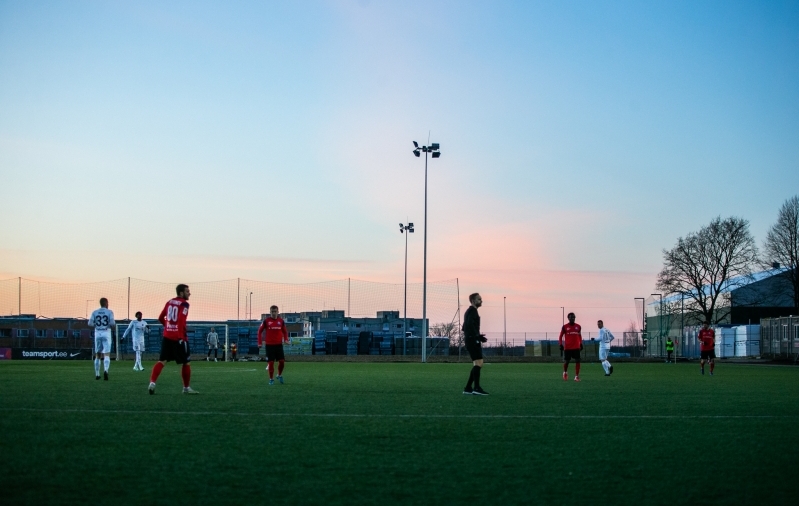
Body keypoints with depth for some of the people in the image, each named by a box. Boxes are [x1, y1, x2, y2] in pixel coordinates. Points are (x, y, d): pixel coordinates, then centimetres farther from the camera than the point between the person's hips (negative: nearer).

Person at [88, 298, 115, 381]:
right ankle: (105, 370, -29)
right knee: (106, 355, -5)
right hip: (106, 334, -3)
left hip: (97, 334, 3)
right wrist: (114, 324, 10)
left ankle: (97, 374, 17)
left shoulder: (95, 312, 5)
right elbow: (112, 323, -12)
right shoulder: (109, 312, -2)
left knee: (97, 355, 13)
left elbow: (90, 323, -2)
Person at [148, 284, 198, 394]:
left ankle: (152, 383, -13)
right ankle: (186, 387, 14)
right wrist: (181, 337, -21)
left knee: (162, 361, 5)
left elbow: (160, 318, 18)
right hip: (178, 337, -6)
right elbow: (181, 321, -20)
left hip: (167, 336, 6)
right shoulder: (184, 304, -8)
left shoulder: (169, 302, 13)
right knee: (186, 362, 8)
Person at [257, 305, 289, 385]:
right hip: (269, 345, -2)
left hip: (279, 344, 2)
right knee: (271, 362, -1)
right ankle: (271, 379, 10)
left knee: (282, 361, -3)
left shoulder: (281, 321, 3)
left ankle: (279, 375, 22)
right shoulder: (266, 321, -4)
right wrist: (260, 342, -3)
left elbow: (285, 331, 14)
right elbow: (260, 331, 2)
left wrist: (285, 339, -2)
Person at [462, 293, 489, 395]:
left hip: (470, 340, 10)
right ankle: (477, 388, -22)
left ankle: (468, 388, 10)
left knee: (477, 364, 11)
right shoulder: (472, 310, -8)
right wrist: (477, 336, -25)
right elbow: (470, 325, -22)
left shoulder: (469, 311, 23)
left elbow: (465, 327, 27)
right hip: (472, 340, -10)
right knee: (478, 363, -16)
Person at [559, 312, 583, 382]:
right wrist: (560, 344, -5)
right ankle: (565, 372, 35)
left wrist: (581, 344, 14)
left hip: (576, 347, 2)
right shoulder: (565, 327, -2)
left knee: (577, 361, -6)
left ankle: (576, 376, 0)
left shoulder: (578, 326, 6)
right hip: (567, 348, -2)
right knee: (566, 361, 6)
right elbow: (560, 336, 4)